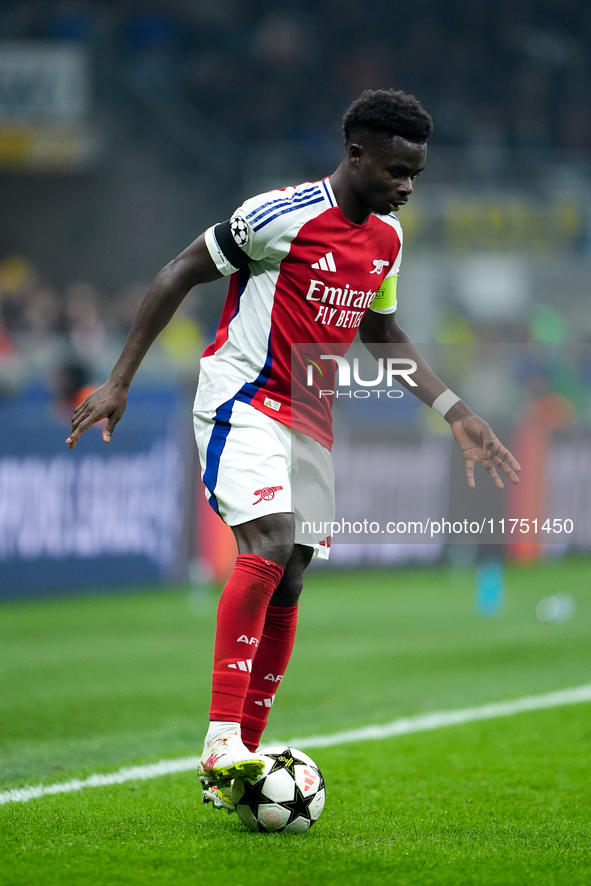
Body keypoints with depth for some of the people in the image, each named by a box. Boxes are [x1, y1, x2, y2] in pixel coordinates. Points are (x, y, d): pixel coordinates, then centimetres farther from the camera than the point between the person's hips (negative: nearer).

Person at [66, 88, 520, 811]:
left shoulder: (385, 237, 8)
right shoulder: (283, 214, -15)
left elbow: (382, 333, 23)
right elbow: (181, 273, -8)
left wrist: (455, 413, 15)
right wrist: (119, 381, -10)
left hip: (312, 420, 8)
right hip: (242, 403, -8)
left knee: (287, 585, 4)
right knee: (270, 543, -28)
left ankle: (233, 771, 11)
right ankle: (221, 741, -31)